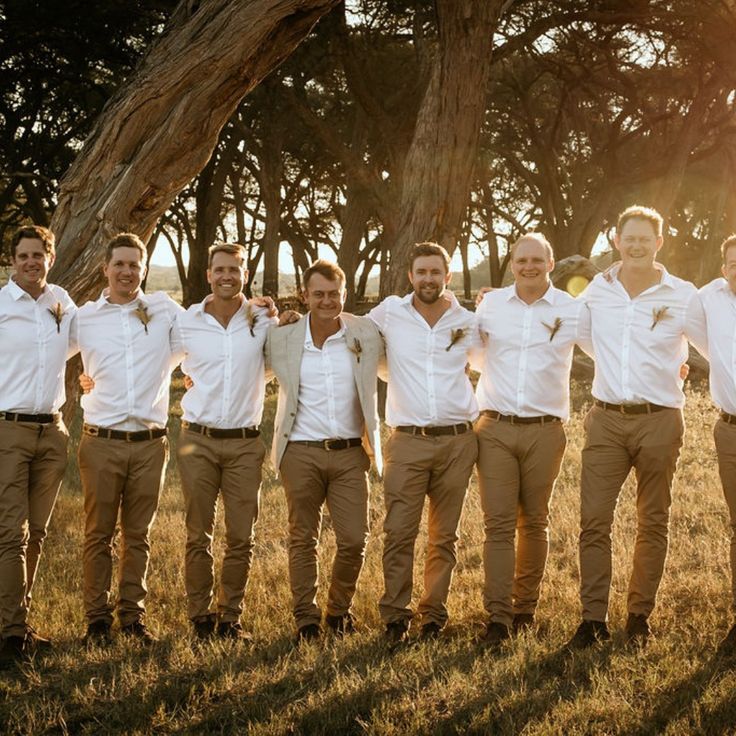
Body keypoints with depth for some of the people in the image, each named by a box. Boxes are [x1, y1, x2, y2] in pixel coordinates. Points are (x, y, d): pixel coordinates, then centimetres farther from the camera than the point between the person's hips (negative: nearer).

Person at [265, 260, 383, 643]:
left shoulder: (367, 334, 1)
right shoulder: (281, 338, 0)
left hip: (350, 453, 1)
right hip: (301, 453, -1)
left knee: (354, 540, 1)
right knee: (303, 539, 7)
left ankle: (339, 610, 23)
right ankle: (306, 618, 18)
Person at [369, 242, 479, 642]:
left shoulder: (469, 322, 6)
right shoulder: (389, 313, 3)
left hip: (457, 441, 2)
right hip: (408, 441, -1)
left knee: (444, 535, 8)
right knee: (398, 533, -6)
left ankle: (434, 614, 18)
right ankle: (395, 617, 3)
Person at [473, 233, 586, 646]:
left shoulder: (573, 310, 1)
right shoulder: (490, 304, 6)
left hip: (544, 430, 0)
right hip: (496, 429, 0)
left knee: (534, 523, 9)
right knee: (498, 523, -5)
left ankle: (525, 607, 23)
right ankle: (498, 617, -4)